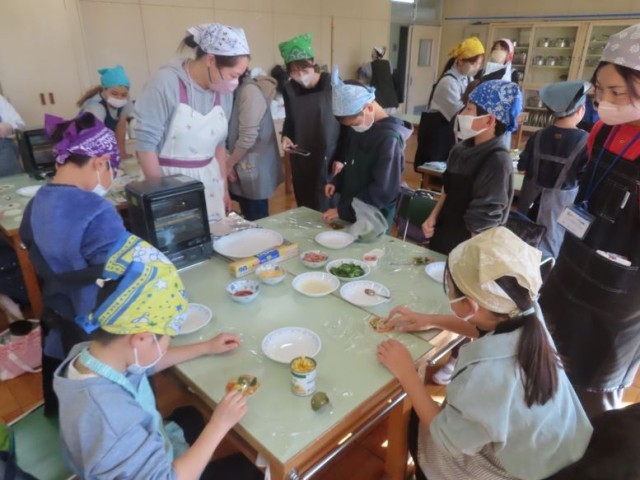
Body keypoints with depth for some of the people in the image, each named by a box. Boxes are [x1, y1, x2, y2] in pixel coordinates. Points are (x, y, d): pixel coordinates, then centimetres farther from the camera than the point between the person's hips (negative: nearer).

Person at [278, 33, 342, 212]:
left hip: (329, 159, -4)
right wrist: (286, 136, -4)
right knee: (305, 208, 13)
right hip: (301, 161, 4)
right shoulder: (289, 89, 2)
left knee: (328, 210, -1)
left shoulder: (332, 85, -11)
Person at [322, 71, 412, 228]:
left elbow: (384, 191, -24)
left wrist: (342, 210, -21)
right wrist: (337, 182, -1)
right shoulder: (359, 129, 3)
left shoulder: (389, 138, -22)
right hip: (350, 213, 7)